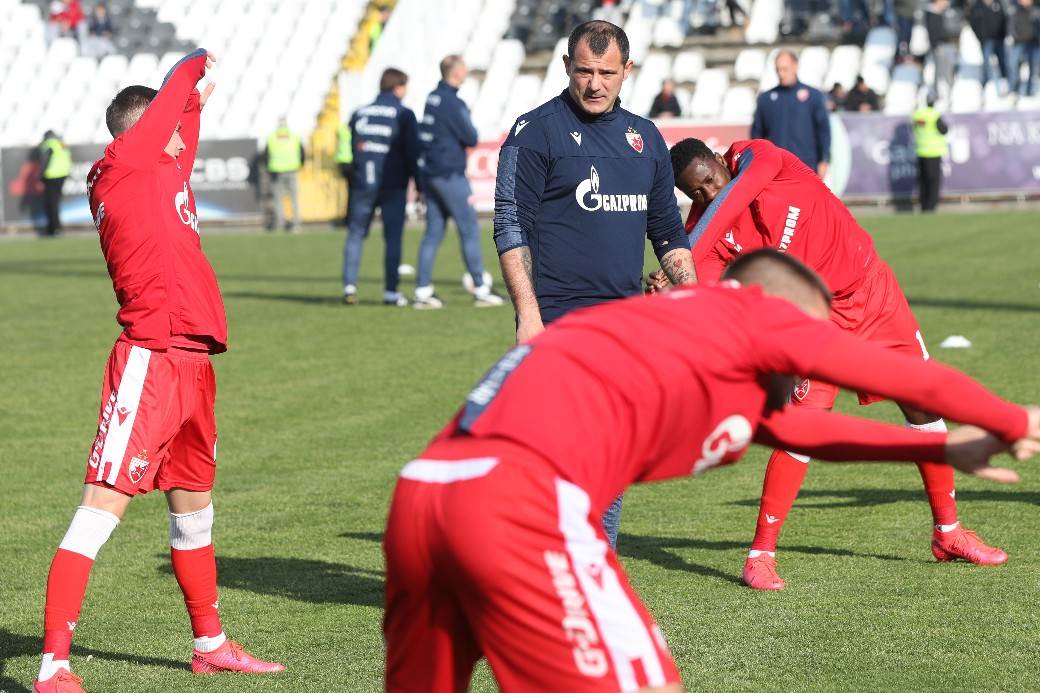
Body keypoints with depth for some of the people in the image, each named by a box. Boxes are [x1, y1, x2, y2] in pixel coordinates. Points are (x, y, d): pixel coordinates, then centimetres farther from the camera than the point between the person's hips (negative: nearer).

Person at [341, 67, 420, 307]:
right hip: (393, 186, -3)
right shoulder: (404, 115, -3)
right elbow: (412, 152, -5)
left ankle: (349, 285, -4)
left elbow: (353, 150, 11)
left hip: (363, 185, 3)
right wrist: (419, 185, 0)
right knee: (393, 238, 2)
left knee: (355, 233, 9)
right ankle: (391, 291, 1)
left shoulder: (359, 114, 9)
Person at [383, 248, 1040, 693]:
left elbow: (798, 425, 45)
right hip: (521, 499, -9)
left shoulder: (680, 317, 33)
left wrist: (943, 449, 52)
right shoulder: (756, 311, 12)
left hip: (422, 491, 9)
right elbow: (913, 380, 21)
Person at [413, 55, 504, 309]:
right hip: (450, 174, -8)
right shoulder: (452, 102, -15)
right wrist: (471, 134, 8)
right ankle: (481, 290, 1)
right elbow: (471, 139, -13)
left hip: (429, 171, 8)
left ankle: (423, 290, 5)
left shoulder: (432, 98, 11)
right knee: (469, 229, -1)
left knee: (433, 231, 8)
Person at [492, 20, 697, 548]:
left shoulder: (645, 138, 15)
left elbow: (667, 230, 22)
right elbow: (511, 228, -7)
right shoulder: (536, 132, -2)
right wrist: (528, 314, -15)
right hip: (558, 324, -6)